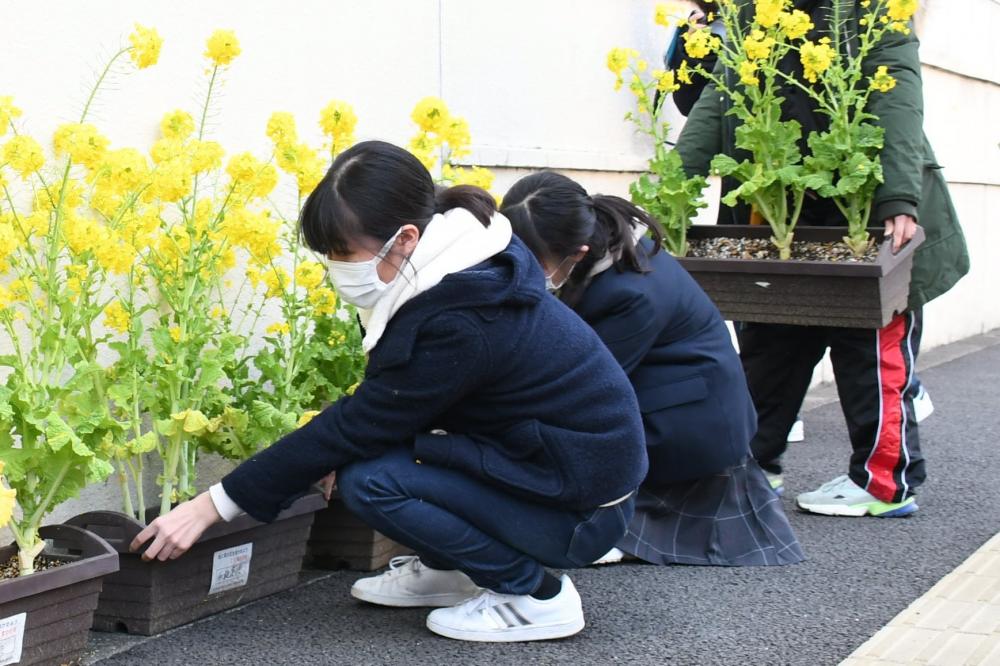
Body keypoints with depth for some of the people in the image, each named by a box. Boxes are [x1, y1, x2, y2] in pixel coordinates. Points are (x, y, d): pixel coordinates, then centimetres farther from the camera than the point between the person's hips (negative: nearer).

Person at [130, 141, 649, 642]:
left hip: (583, 511, -9)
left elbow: (353, 429, -23)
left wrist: (213, 505, -16)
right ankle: (447, 570, 17)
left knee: (368, 482, -20)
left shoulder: (460, 325, -28)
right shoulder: (463, 268, -2)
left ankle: (536, 594, -6)